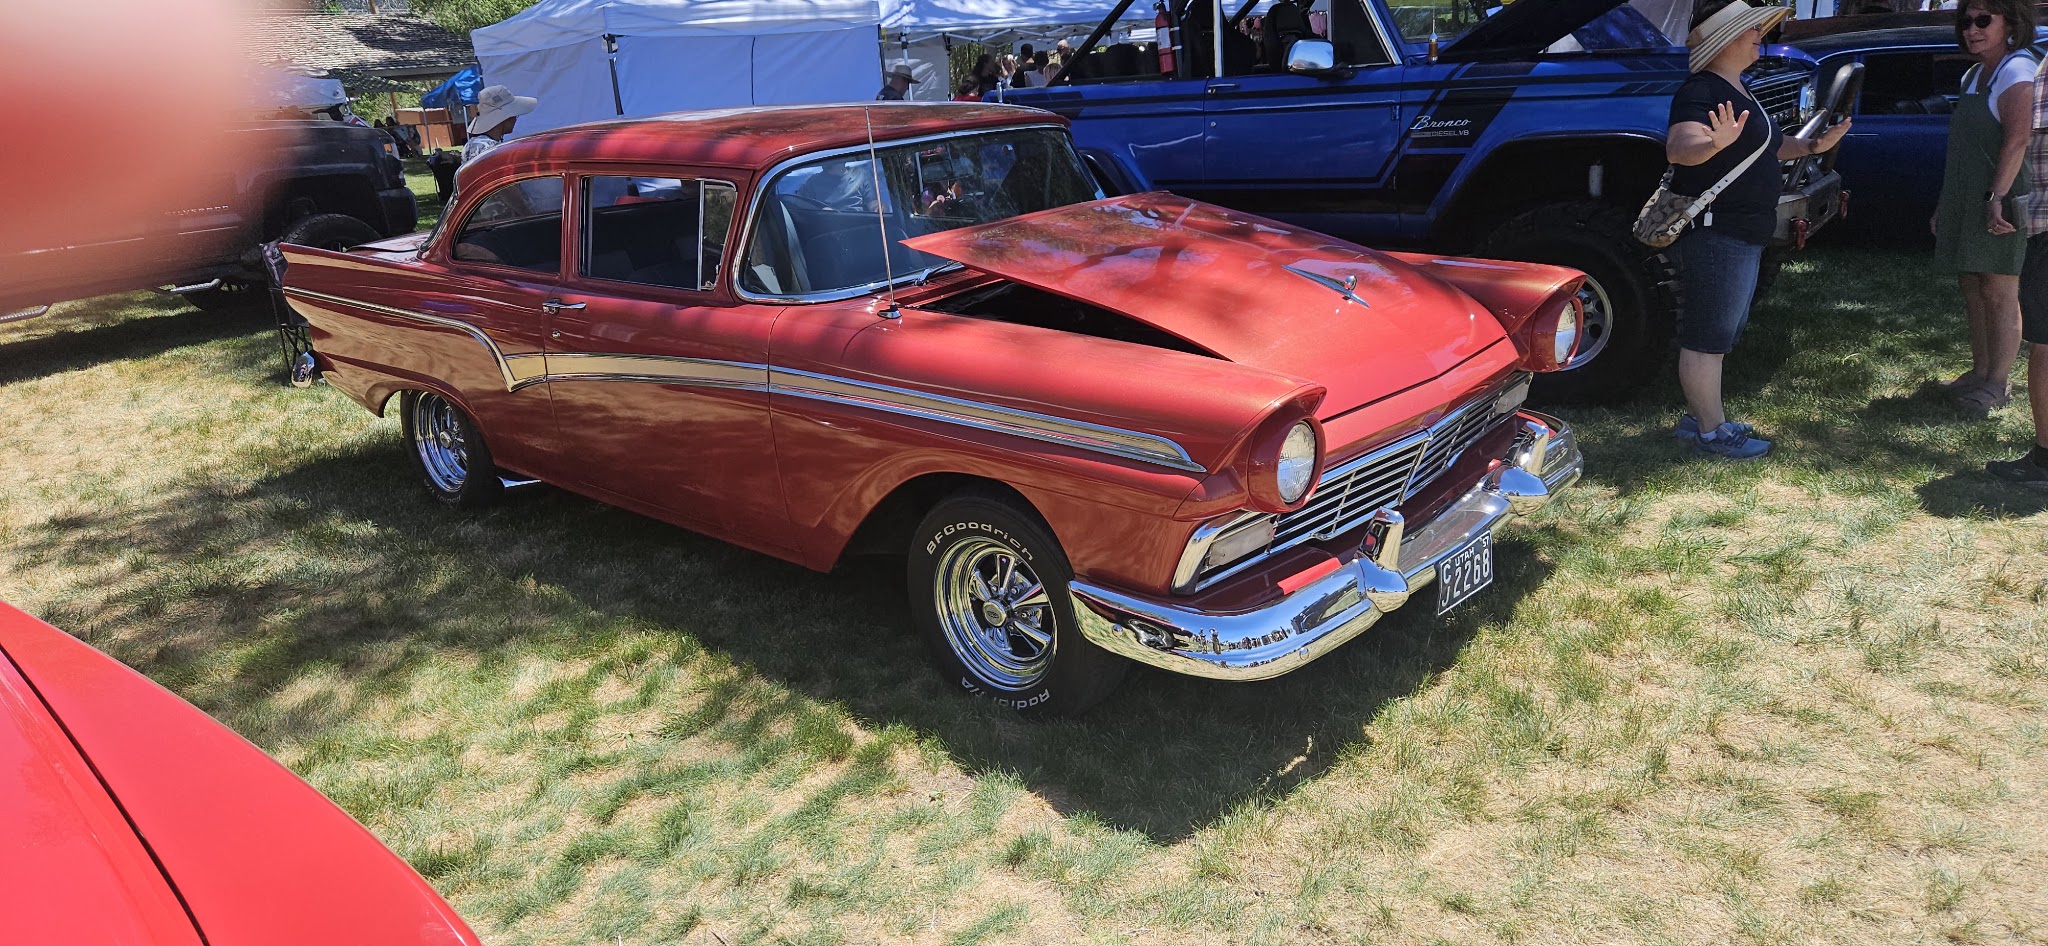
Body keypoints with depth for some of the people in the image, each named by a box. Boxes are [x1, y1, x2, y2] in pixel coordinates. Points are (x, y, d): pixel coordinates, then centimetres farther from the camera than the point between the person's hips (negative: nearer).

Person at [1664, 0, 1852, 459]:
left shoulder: (1738, 92, 17)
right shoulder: (1702, 92, -16)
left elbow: (1765, 147, 31)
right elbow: (1678, 148, -34)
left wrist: (1813, 145, 19)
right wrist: (1715, 142, -52)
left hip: (1743, 236, 11)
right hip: (1714, 233, -11)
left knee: (1723, 331, 17)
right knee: (1707, 337, -4)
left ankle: (1698, 416, 27)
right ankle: (1711, 433, 2)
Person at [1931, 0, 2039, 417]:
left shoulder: (2017, 70, -12)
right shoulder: (1974, 75, 16)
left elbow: (2018, 139, -25)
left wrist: (1997, 197, -35)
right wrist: (1944, 206, 18)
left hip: (2000, 200, -9)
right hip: (1967, 202, 9)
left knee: (1999, 293, -3)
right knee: (1972, 289, 14)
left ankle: (1999, 383, 3)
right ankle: (1979, 372, 23)